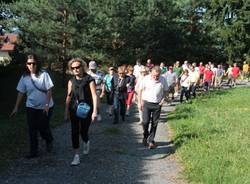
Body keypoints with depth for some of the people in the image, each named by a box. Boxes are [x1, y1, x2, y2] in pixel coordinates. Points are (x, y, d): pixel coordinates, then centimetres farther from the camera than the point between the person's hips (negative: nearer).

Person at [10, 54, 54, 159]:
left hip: (45, 107, -3)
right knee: (32, 129, 3)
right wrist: (16, 107, 1)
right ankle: (33, 152, 16)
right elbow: (21, 92, 4)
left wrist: (47, 105, -17)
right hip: (31, 107, 3)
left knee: (43, 127, 1)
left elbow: (49, 90, -12)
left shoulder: (43, 74, -12)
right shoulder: (24, 77, -2)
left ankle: (49, 140, 34)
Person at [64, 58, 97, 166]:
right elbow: (68, 97, 9)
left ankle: (86, 142, 41)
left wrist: (94, 111, -16)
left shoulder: (89, 80, -6)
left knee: (83, 132, 4)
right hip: (74, 109, 3)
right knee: (74, 132, -2)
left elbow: (94, 96, -9)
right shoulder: (71, 81, 7)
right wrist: (66, 113, 9)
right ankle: (76, 156, 7)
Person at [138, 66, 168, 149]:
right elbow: (140, 90, 2)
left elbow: (165, 91, 10)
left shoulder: (163, 80, -4)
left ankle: (151, 140, 17)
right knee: (145, 121, -8)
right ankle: (145, 136, 20)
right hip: (146, 102, -1)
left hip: (157, 104, 1)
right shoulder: (146, 79, -7)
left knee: (154, 123, 4)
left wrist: (163, 99, -4)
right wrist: (139, 102, 0)